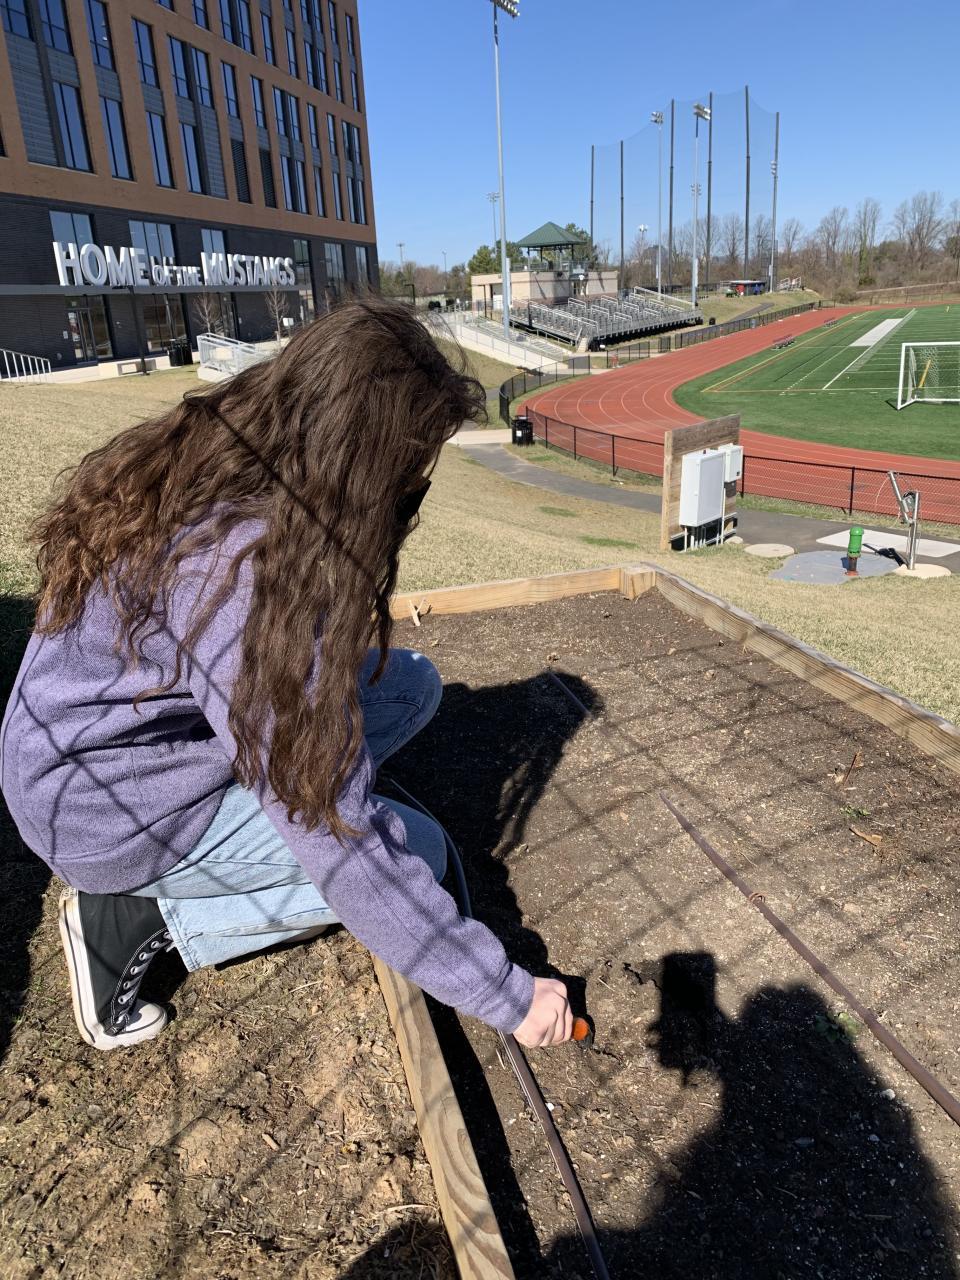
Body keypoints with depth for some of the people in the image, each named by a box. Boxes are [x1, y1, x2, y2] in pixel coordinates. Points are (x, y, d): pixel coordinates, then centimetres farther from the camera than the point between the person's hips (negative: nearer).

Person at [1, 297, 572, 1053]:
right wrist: (505, 996, -22)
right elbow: (346, 850, -32)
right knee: (420, 849, -5)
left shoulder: (210, 462, -9)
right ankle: (136, 914, -1)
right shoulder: (251, 572, -36)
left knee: (411, 684, 2)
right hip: (110, 811, -8)